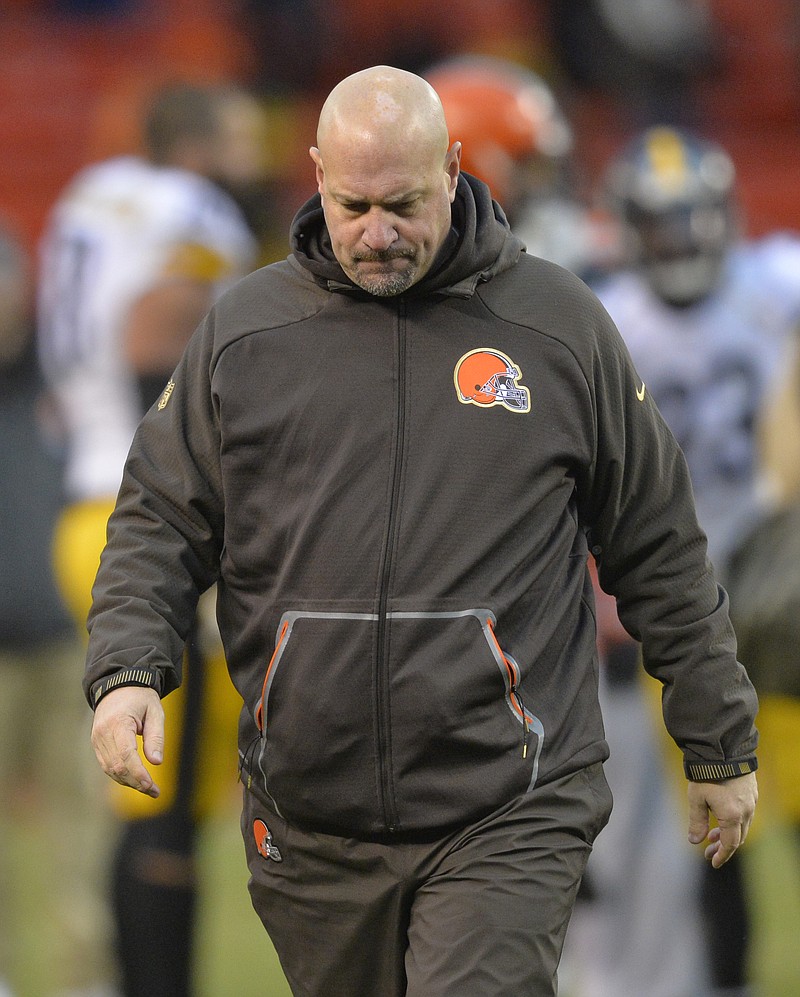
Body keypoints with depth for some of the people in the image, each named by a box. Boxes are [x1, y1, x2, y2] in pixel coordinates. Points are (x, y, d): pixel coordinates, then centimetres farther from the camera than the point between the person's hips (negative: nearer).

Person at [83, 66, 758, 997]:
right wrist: (125, 669, -9)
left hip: (505, 822, -3)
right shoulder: (242, 329, 6)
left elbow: (659, 551, 10)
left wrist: (721, 744, 12)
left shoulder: (561, 325, 4)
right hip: (310, 830, 3)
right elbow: (160, 520, 10)